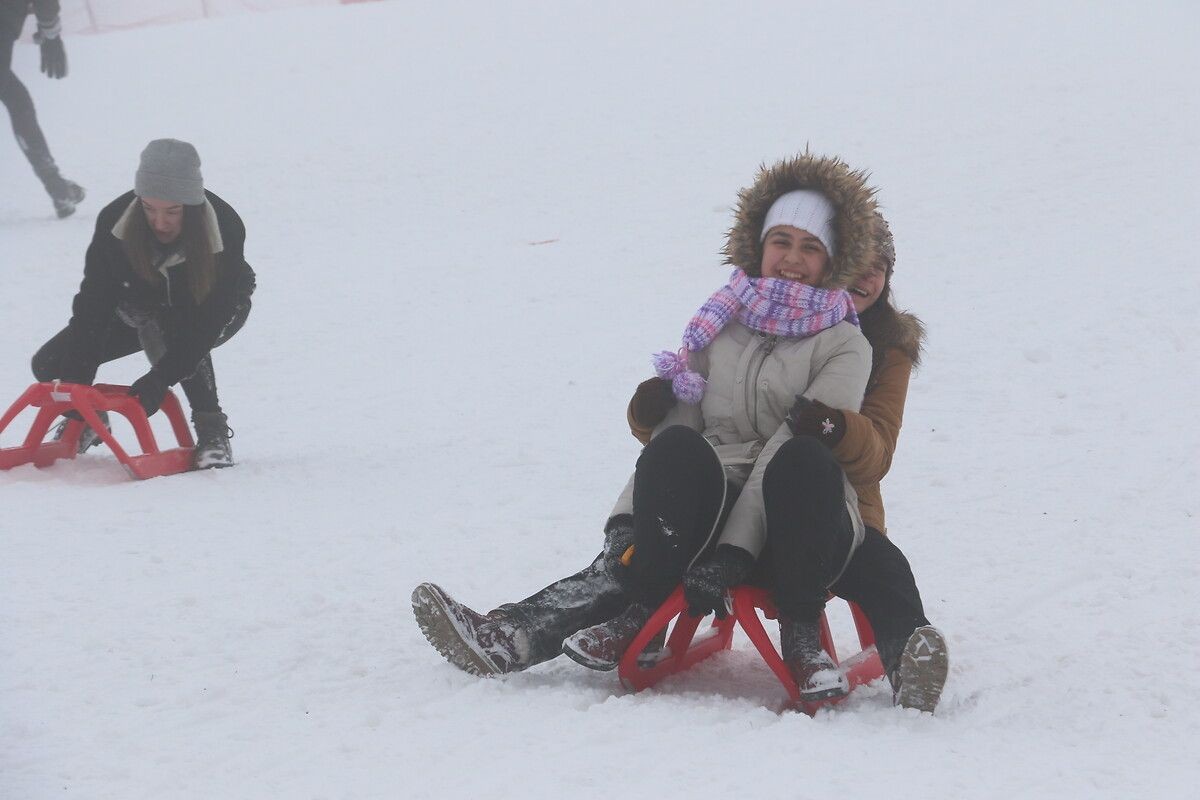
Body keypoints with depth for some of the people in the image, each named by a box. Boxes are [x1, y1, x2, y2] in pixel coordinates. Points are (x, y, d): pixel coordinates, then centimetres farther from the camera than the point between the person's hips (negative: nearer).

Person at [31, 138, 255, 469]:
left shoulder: (226, 228, -36)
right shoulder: (114, 221, -31)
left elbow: (209, 318, -36)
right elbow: (94, 303, -30)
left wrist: (161, 378, -45)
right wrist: (77, 380, -39)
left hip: (213, 309, -3)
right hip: (141, 310, 3)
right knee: (50, 364, -11)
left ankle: (213, 432, -24)